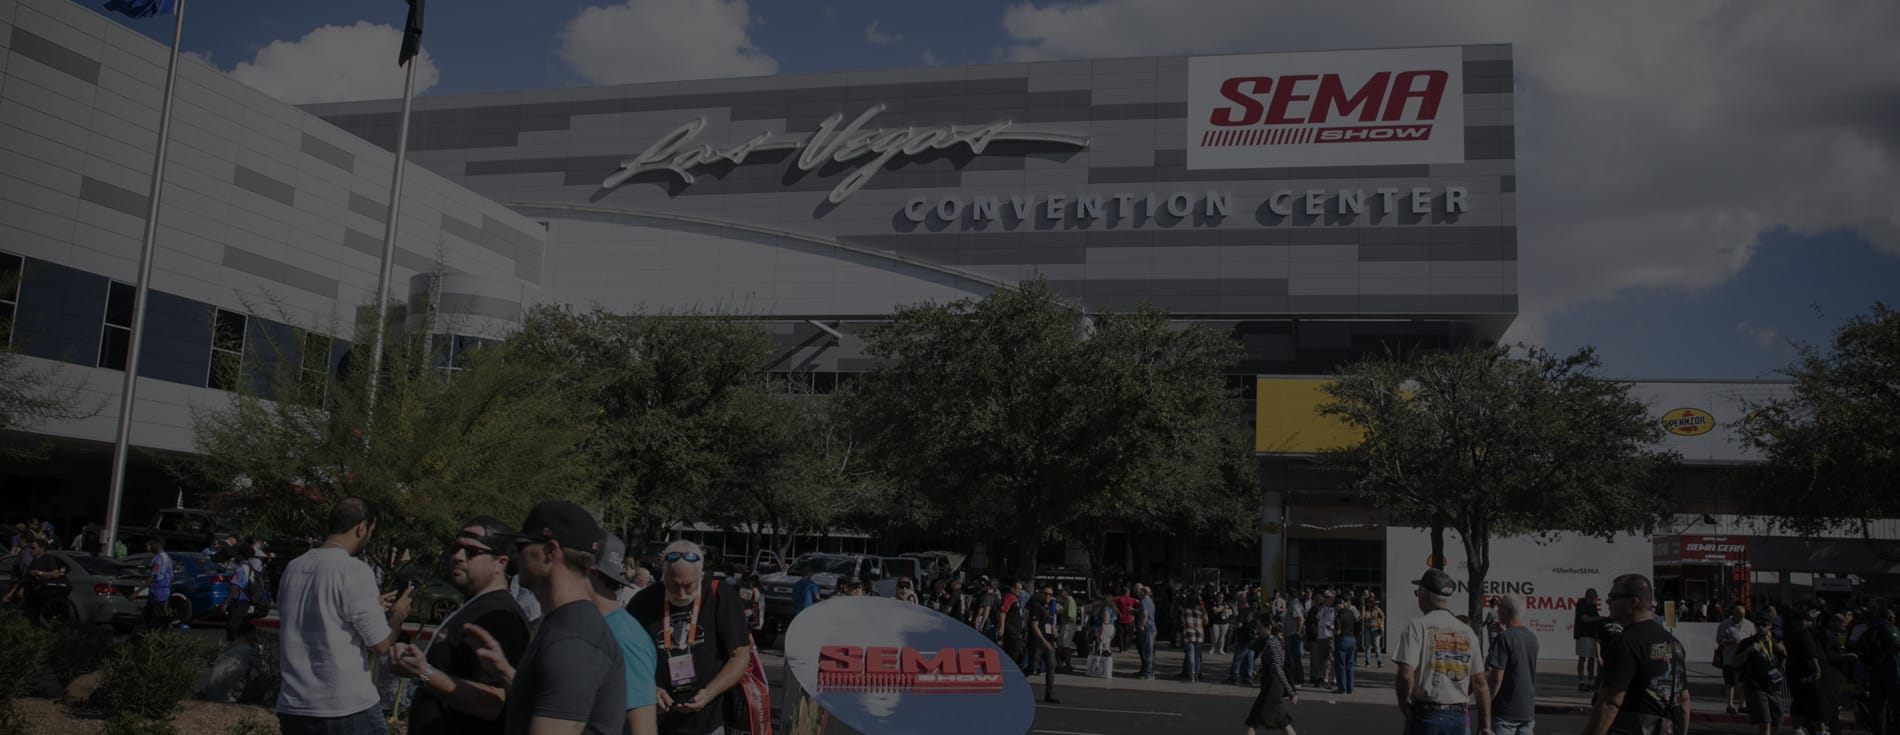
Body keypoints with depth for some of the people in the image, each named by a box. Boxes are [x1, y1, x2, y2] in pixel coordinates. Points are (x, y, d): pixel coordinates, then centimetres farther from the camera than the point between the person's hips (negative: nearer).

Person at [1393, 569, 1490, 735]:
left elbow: (1406, 675, -17)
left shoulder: (1417, 627, -7)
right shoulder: (1467, 632, 6)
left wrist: (1404, 706, -1)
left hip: (1425, 715, -4)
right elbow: (1480, 683, 7)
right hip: (1459, 718, 4)